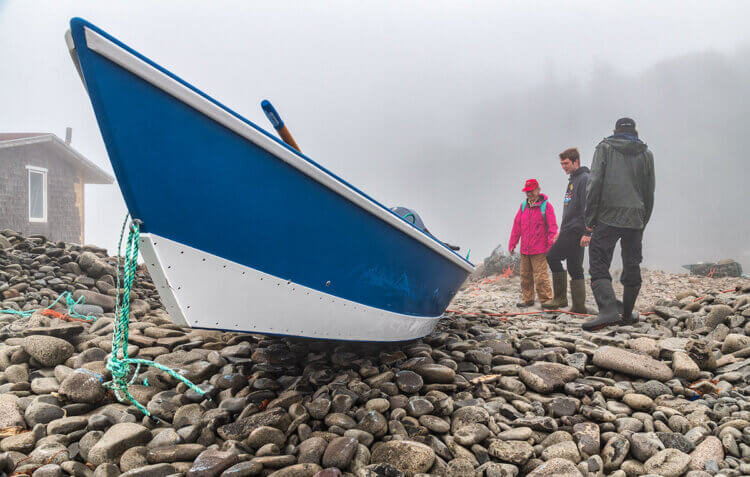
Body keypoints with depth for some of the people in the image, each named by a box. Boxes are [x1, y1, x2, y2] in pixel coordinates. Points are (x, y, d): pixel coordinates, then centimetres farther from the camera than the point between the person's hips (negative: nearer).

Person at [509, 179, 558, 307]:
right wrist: (512, 244, 12)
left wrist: (552, 246, -12)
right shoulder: (523, 206, 11)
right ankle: (528, 299, 22)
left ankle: (546, 300, 5)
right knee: (525, 275, 10)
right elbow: (517, 226, 14)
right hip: (524, 249, 6)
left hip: (539, 250, -5)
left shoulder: (546, 206, -3)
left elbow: (552, 227, -6)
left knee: (541, 276, -6)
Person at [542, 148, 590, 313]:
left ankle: (560, 297, -6)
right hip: (569, 230, 10)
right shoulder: (572, 180, 21)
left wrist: (586, 233, -22)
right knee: (574, 268, 8)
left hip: (576, 230, -10)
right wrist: (562, 230, 24)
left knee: (552, 256, -12)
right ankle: (578, 306, 11)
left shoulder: (584, 179, -9)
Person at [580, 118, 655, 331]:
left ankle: (609, 310, -24)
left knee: (598, 266, -5)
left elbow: (594, 185, -6)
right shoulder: (646, 154, 14)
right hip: (635, 220, 4)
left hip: (607, 218, -4)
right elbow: (649, 193, 14)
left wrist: (589, 224, -5)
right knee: (632, 268, 14)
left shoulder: (605, 147, 4)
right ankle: (627, 315, 24)